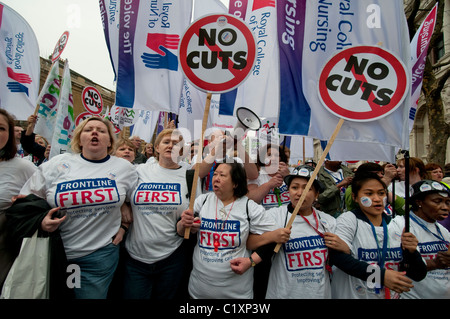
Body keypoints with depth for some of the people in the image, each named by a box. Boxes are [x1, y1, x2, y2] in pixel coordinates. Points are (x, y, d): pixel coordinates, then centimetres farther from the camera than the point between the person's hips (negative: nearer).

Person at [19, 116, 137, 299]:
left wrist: (124, 225, 2)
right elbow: (25, 199, 6)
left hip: (100, 255, 0)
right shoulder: (58, 164, -1)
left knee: (93, 294, 12)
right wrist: (40, 221, -11)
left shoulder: (125, 168, 0)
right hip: (55, 253, 1)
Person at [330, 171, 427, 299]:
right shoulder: (348, 219, -6)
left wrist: (410, 252, -12)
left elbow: (419, 275, 5)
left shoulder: (398, 225, 4)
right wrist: (381, 275, -24)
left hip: (392, 295, 4)